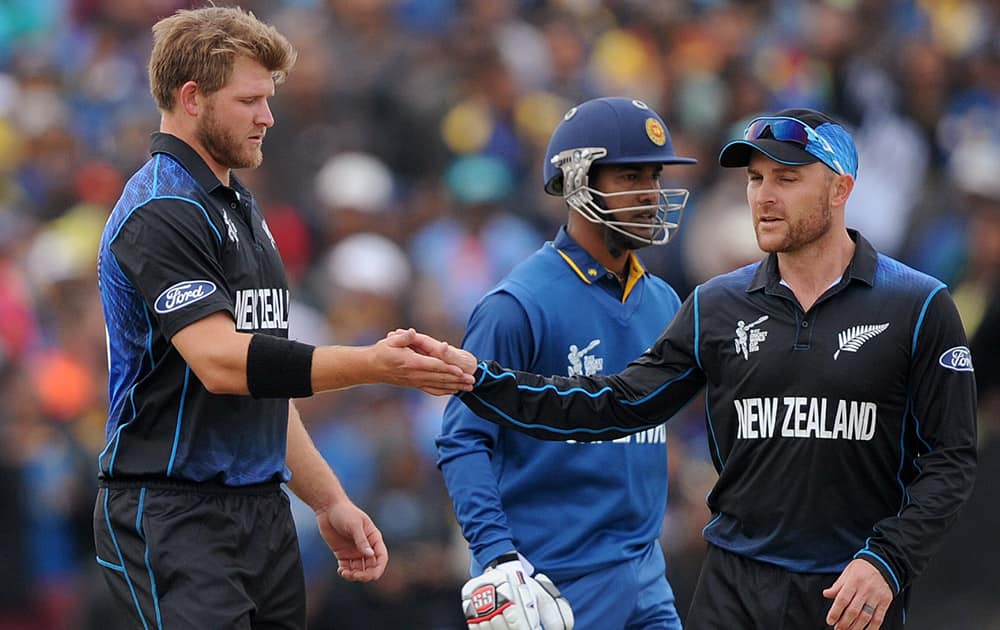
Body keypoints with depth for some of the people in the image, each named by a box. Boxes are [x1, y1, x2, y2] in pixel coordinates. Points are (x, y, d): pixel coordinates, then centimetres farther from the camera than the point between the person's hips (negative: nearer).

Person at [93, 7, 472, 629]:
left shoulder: (240, 209, 19)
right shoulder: (162, 212, -12)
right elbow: (222, 362, -23)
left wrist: (330, 501, 20)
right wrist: (373, 364, -28)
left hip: (262, 509, 9)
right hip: (174, 514, -9)